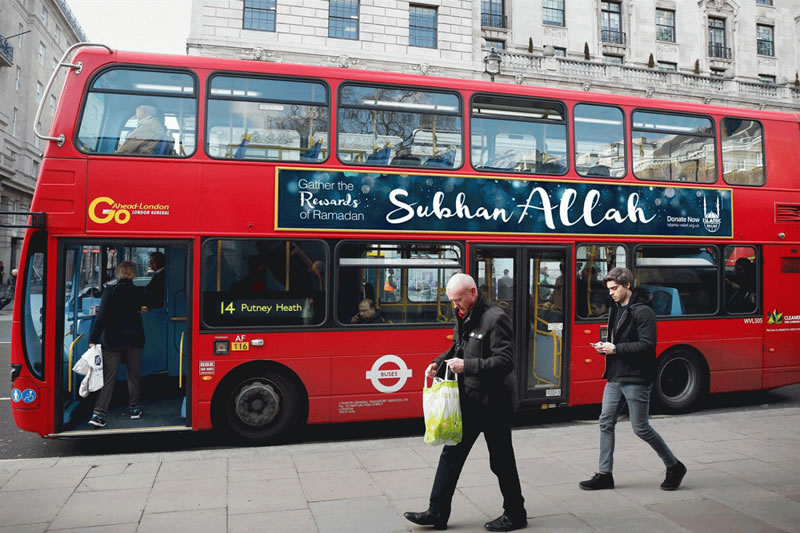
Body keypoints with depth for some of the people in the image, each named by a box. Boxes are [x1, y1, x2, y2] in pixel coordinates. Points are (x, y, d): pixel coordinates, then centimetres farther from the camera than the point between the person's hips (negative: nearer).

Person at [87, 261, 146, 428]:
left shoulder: (110, 291, -7)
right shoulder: (139, 292, 0)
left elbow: (102, 316, -13)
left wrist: (93, 339, -11)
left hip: (112, 341, -1)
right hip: (133, 339, 2)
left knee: (107, 378, 0)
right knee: (134, 375, 15)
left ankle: (99, 413, -6)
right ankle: (134, 408, 23)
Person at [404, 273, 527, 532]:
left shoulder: (495, 318, -19)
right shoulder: (464, 317, 7)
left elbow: (506, 361, -24)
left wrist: (467, 365, -29)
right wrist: (439, 362, 2)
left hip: (492, 401, -8)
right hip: (468, 400, 8)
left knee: (501, 461, 7)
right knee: (451, 454, 10)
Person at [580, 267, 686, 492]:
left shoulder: (643, 311, -13)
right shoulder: (616, 310, 13)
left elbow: (647, 345, -20)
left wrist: (615, 349, -21)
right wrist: (606, 346, 1)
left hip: (635, 380, -8)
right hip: (615, 378, 8)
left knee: (641, 428, 0)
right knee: (606, 423, 7)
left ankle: (674, 466, 22)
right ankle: (605, 474, 15)